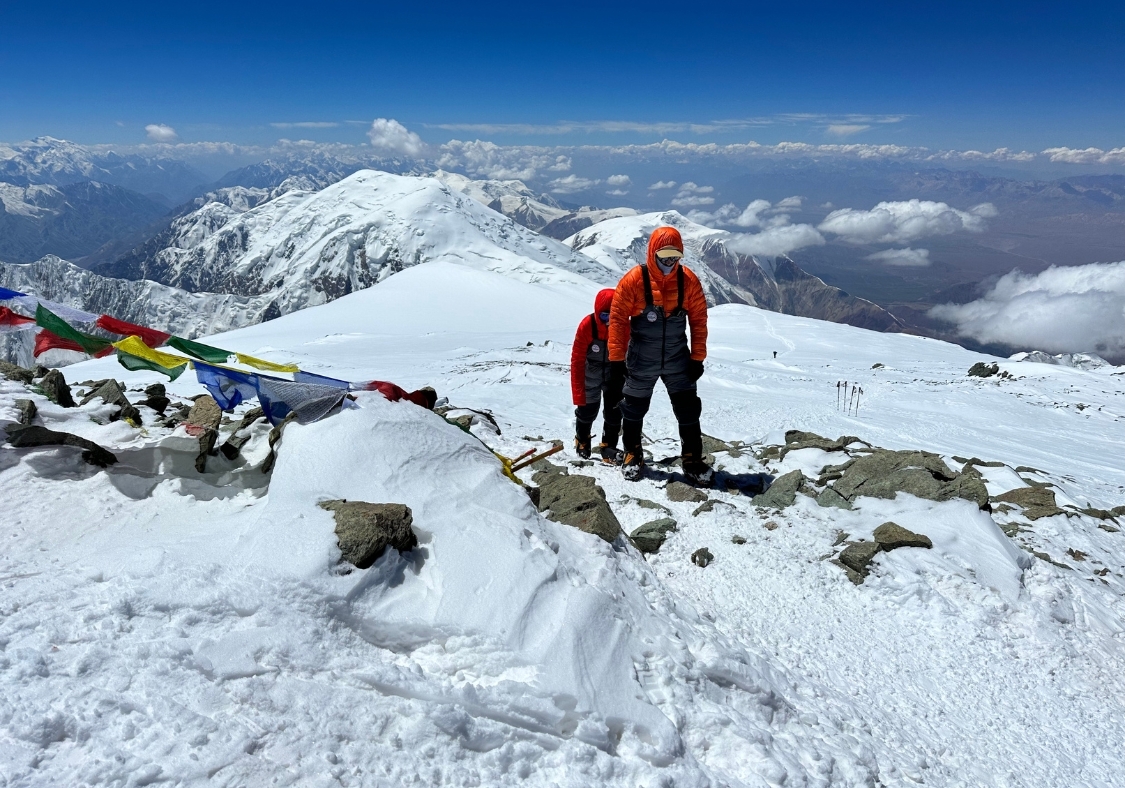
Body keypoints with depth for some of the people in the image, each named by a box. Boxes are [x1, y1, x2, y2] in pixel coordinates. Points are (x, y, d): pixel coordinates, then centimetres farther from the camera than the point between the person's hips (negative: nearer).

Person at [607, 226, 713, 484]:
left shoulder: (689, 281, -6)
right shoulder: (634, 280, -14)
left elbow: (699, 320, 0)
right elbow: (618, 319, -10)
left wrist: (698, 358, 0)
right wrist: (617, 360, -10)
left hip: (678, 359, 2)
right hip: (641, 360, -1)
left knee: (688, 410, 3)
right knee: (634, 408, 12)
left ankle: (693, 460, 16)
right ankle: (632, 455, 31)